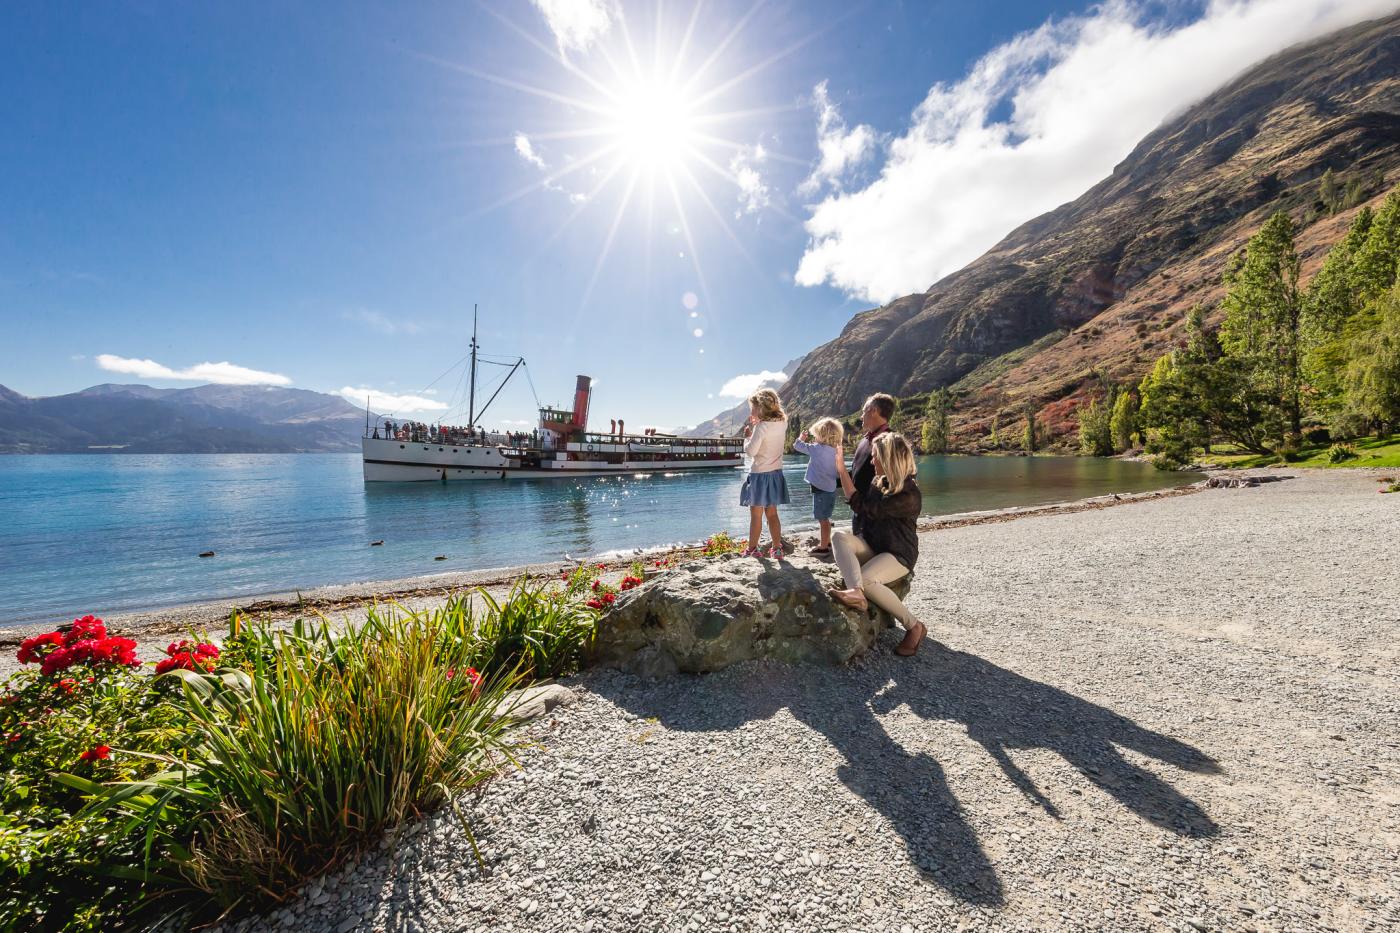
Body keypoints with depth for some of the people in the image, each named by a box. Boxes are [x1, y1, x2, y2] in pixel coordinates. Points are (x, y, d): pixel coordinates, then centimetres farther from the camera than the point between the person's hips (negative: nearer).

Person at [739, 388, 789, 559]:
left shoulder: (761, 426, -19)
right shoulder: (782, 423, 2)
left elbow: (751, 451, -19)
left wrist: (748, 436, -3)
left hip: (760, 474, -7)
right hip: (776, 473, 7)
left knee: (756, 515, 5)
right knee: (772, 514, 15)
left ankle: (752, 549, 15)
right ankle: (777, 548, 18)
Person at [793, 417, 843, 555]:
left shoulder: (817, 449, -17)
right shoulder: (833, 450, 3)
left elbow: (797, 446, -7)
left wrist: (801, 438, 12)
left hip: (821, 491, -8)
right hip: (830, 489, 8)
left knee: (823, 519, 1)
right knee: (824, 519, 21)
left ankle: (824, 547, 10)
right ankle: (827, 542, 34)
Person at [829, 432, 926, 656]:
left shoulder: (909, 495, -20)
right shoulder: (879, 482, 4)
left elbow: (864, 508, -22)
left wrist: (841, 469, -18)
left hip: (899, 554, -7)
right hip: (872, 546, 7)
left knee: (866, 579, -32)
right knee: (839, 537, -22)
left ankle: (914, 627, -9)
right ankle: (856, 592, -46)